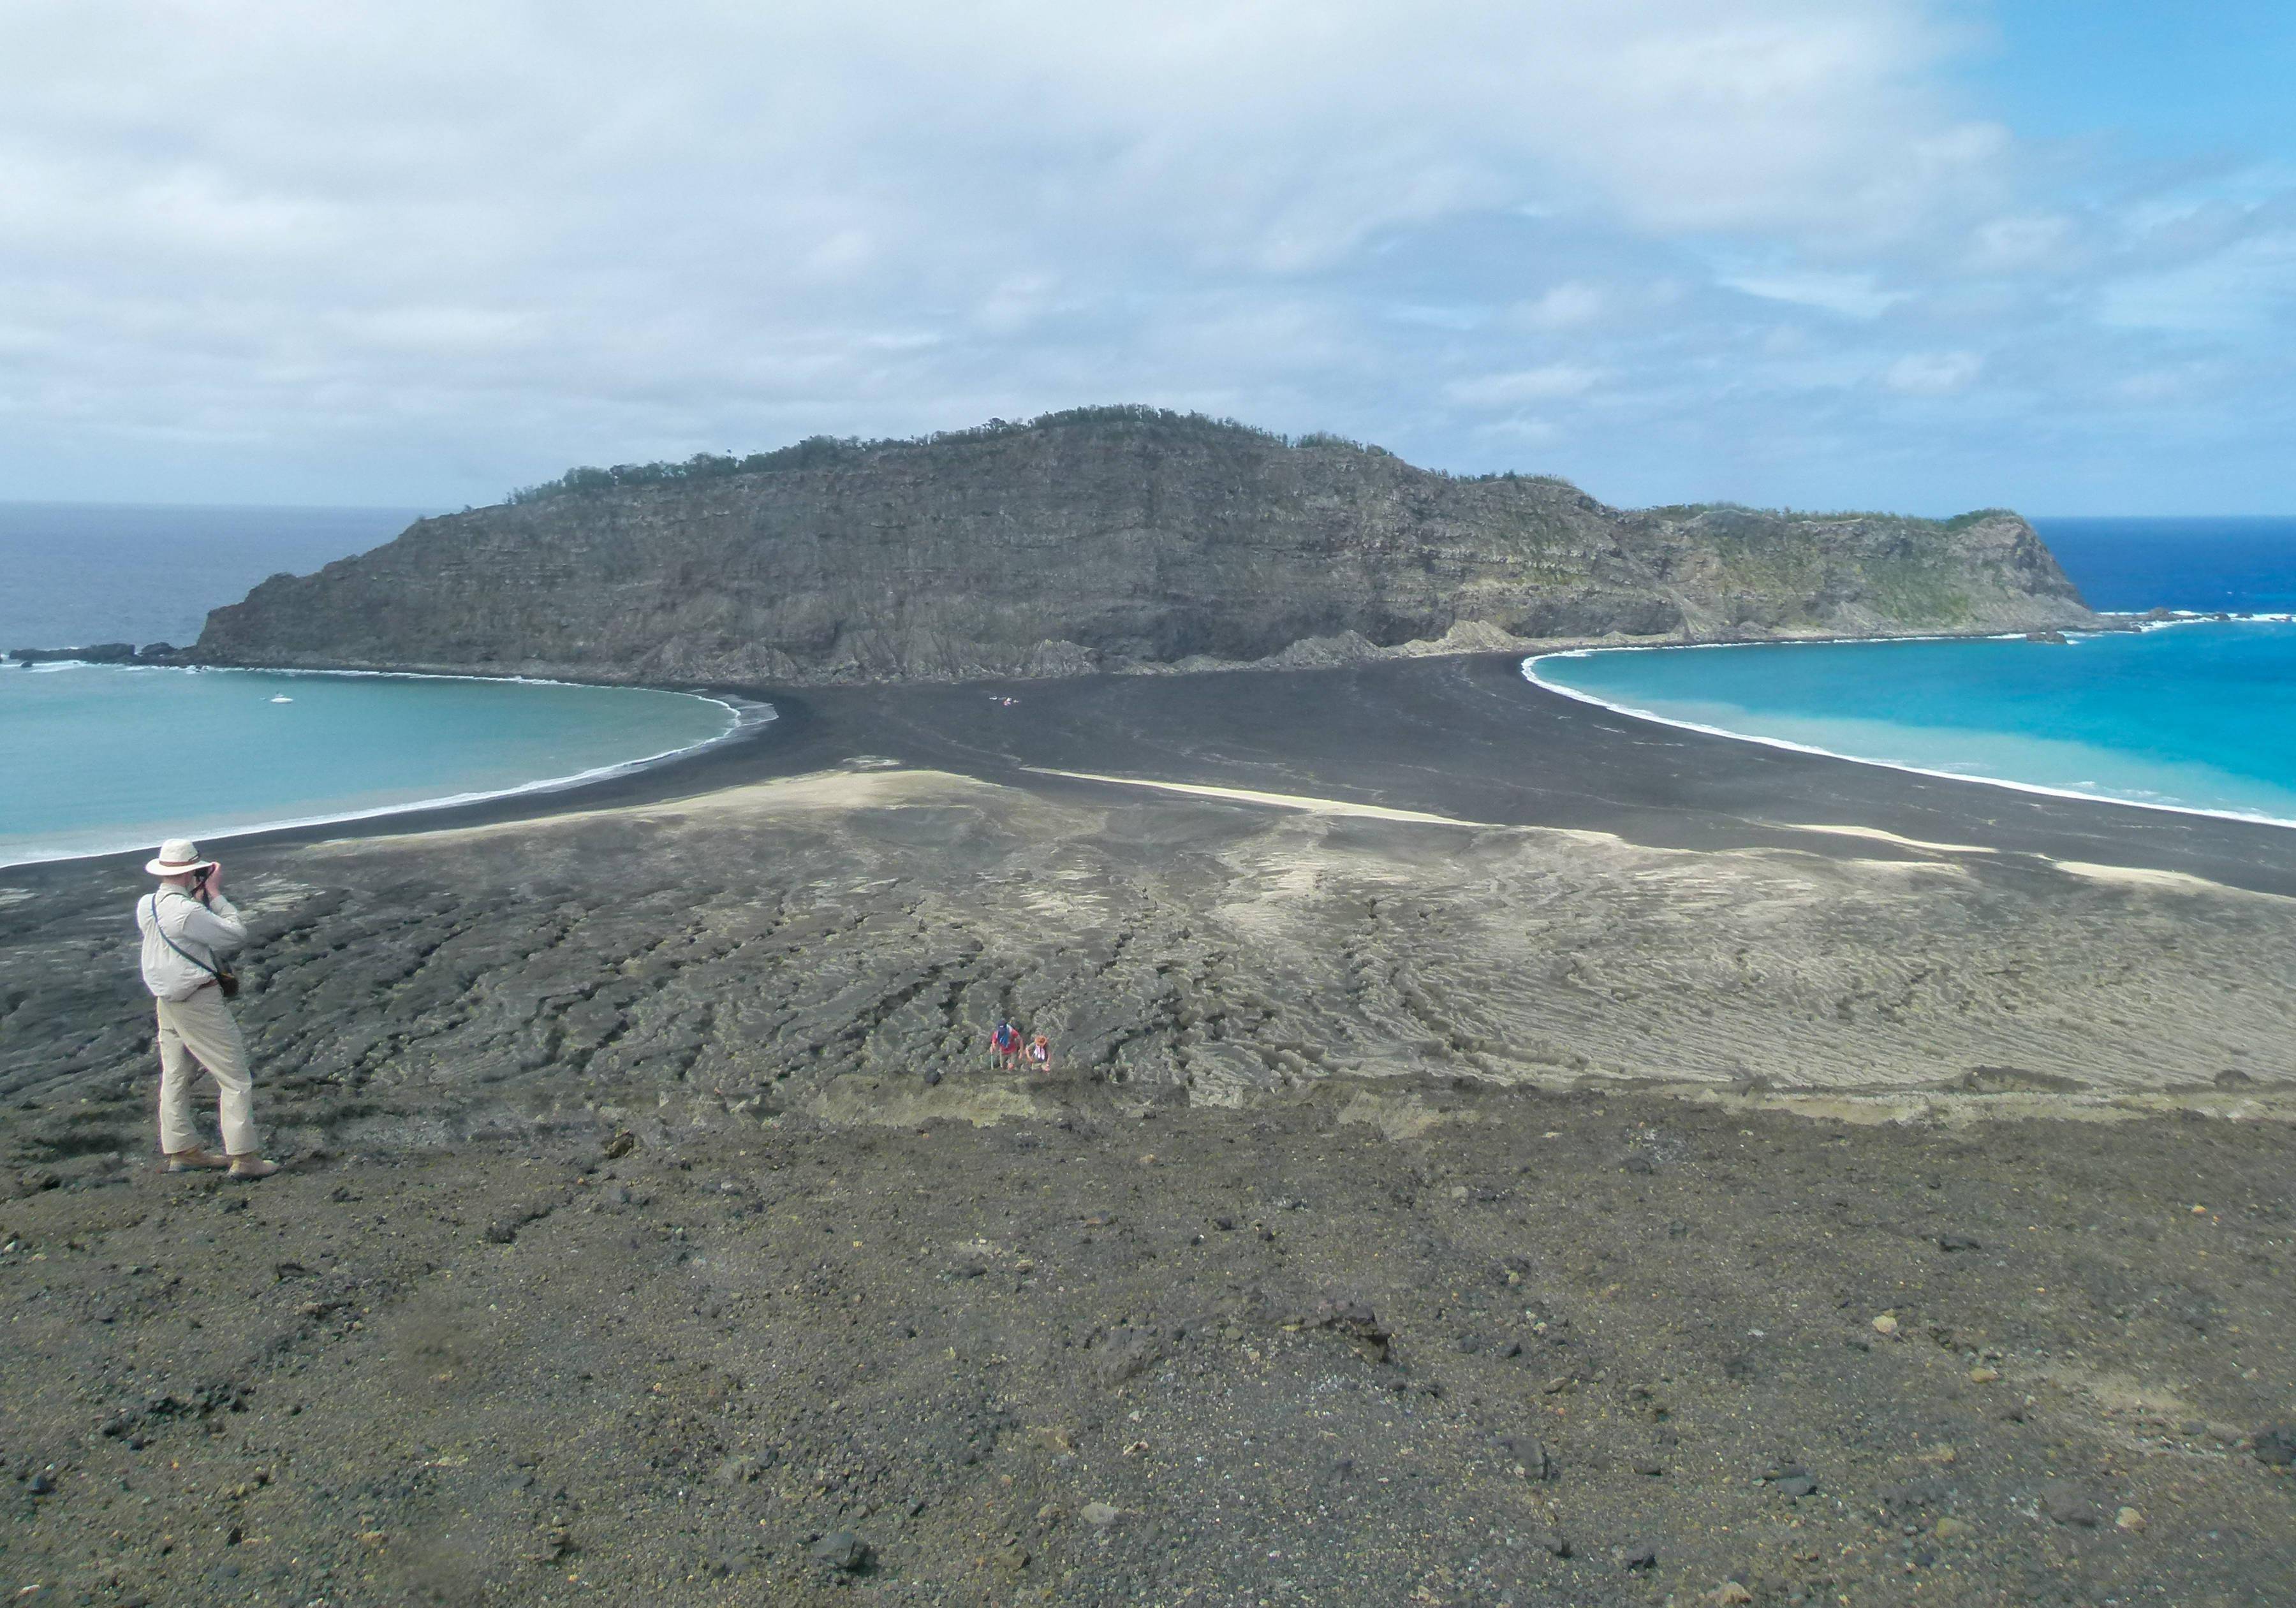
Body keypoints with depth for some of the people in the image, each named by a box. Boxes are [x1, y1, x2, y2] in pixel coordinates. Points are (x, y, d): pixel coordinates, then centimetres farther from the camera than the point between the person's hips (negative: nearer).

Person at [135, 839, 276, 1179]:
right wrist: (214, 894, -11)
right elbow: (236, 935, -15)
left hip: (167, 1002, 9)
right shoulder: (187, 911, -24)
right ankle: (244, 1157, -2)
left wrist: (200, 898, 4)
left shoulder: (146, 905, 2)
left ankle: (181, 1150, 26)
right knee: (235, 1079, -2)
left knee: (175, 1077, 16)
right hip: (198, 1002, -9)